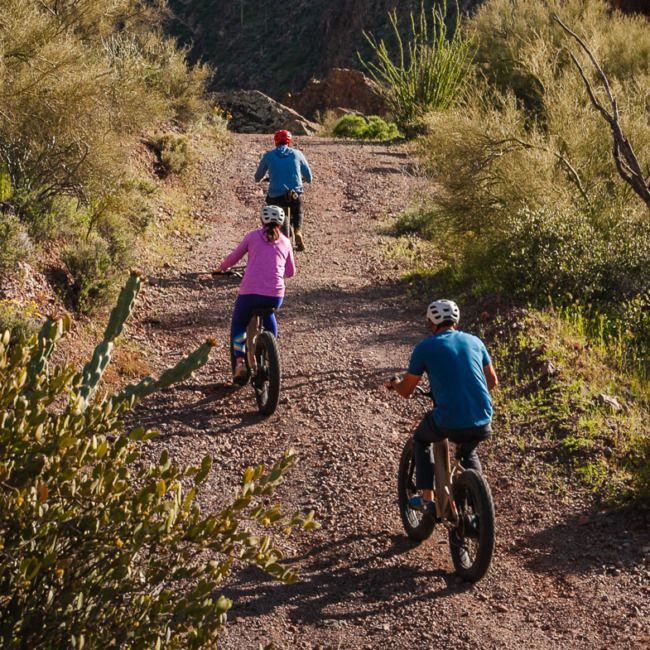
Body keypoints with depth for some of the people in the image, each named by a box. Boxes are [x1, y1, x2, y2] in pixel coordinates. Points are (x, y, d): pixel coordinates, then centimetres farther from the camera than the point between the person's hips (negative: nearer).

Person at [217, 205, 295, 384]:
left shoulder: (252, 236, 8)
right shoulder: (285, 242, 14)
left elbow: (232, 258, 14)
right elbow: (290, 272, 23)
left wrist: (222, 268, 35)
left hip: (250, 292, -2)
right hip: (275, 295, 2)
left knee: (238, 324, 25)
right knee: (269, 316, 37)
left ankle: (240, 362, 8)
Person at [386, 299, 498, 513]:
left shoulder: (425, 347, 2)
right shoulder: (474, 341, 13)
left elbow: (406, 390, 9)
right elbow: (492, 381, 24)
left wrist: (395, 384, 32)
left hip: (449, 422, -4)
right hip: (482, 423, 4)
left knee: (421, 440, 29)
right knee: (468, 453, 36)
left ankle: (426, 498, 25)